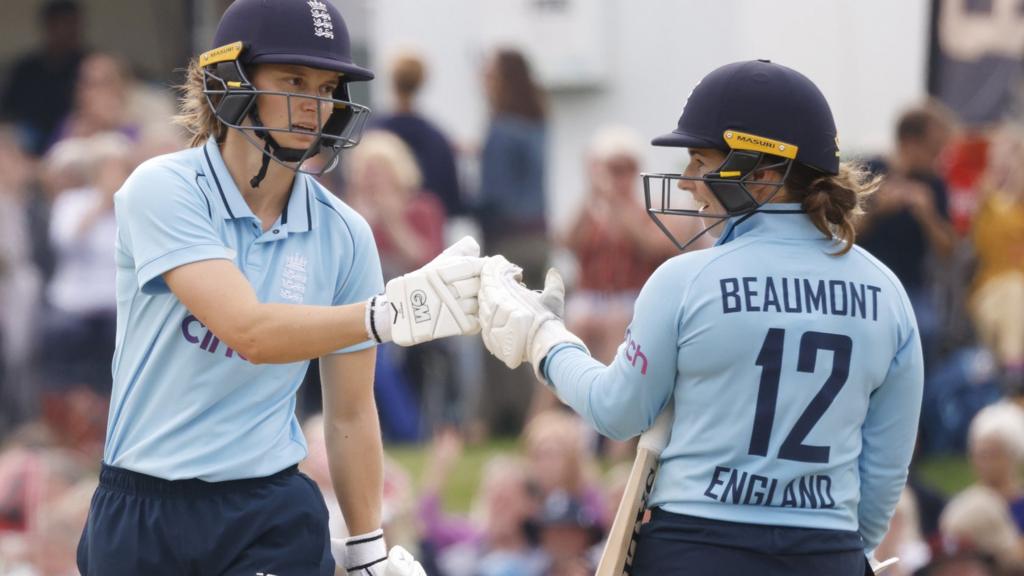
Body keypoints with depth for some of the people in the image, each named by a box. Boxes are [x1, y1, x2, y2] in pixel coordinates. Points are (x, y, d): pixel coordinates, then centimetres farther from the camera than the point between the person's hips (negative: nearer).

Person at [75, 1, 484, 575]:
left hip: (273, 523, 2)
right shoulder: (163, 191, -11)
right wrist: (393, 311, -38)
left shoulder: (344, 234, 1)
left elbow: (351, 415, 8)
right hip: (141, 515, -2)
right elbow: (249, 332, -25)